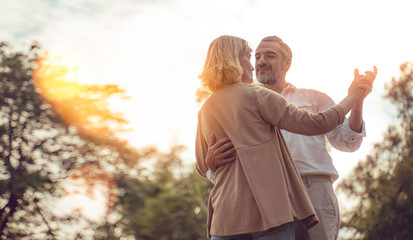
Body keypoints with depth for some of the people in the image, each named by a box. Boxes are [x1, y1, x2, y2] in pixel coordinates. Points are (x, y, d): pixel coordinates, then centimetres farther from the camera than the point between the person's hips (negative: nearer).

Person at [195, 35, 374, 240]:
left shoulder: (205, 111, 13)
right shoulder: (256, 96, -1)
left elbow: (202, 169, 21)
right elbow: (313, 124, -3)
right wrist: (353, 97, 8)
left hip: (225, 217, 5)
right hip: (268, 212, -4)